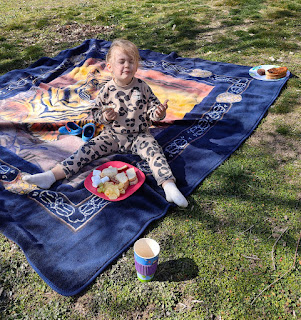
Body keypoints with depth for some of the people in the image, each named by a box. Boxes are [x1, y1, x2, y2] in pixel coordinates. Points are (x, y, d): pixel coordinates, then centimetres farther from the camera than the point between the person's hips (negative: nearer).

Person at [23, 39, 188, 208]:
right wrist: (105, 117, -18)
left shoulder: (142, 87, -4)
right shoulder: (107, 90, -5)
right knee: (88, 149, -13)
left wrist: (159, 113, -22)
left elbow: (152, 108, 2)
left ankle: (169, 185, -37)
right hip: (112, 135, 1)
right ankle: (51, 175, -16)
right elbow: (96, 112, 5)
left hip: (138, 135, 0)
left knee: (154, 150, -26)